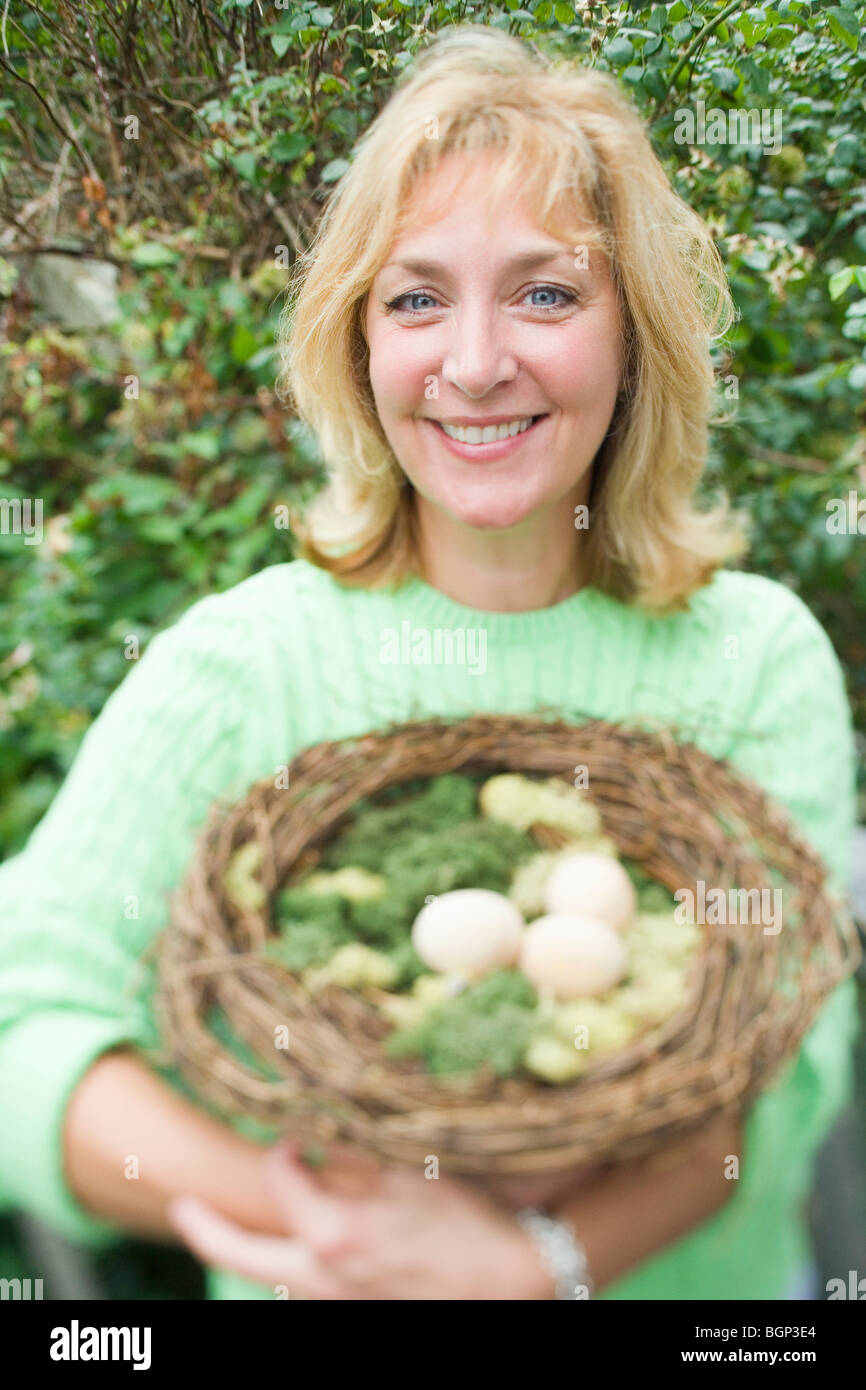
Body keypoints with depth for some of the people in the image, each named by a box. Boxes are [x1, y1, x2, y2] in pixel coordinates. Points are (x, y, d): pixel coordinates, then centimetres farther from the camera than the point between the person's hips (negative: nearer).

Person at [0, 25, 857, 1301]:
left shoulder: (760, 655, -12)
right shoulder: (231, 669, -16)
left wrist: (532, 1261, -35)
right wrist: (311, 1206, -36)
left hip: (701, 1274, 2)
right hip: (321, 1275, -1)